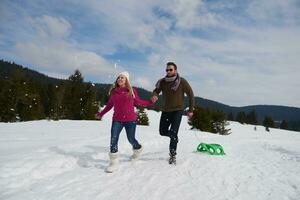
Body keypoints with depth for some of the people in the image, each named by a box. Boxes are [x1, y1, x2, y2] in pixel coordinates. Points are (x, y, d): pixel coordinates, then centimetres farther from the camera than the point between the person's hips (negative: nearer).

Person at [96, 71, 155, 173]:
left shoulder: (132, 91, -2)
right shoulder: (113, 91, 4)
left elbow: (138, 102, 8)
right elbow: (109, 104, 16)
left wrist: (150, 102, 1)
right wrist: (101, 113, 21)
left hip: (130, 120, -2)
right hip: (117, 120, 2)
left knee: (131, 139, 8)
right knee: (113, 139, -6)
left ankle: (137, 149, 44)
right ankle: (114, 162, 8)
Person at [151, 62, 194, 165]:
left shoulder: (182, 81, -9)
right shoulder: (162, 82, 0)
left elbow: (190, 94, -4)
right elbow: (156, 90, -8)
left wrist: (191, 110, -6)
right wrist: (154, 96, -33)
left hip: (177, 110, -4)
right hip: (165, 110, 5)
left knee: (173, 133, -14)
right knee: (163, 132, 15)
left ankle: (173, 155, -1)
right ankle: (174, 137, 44)